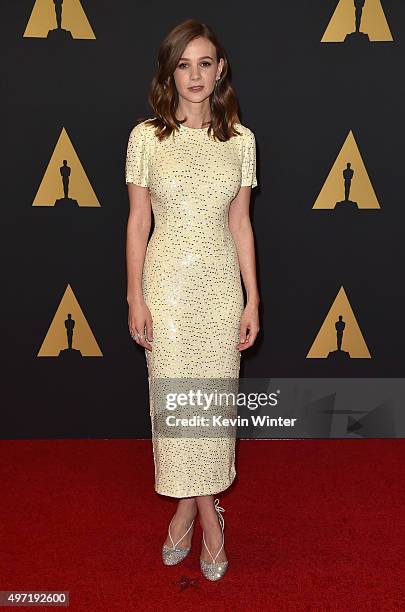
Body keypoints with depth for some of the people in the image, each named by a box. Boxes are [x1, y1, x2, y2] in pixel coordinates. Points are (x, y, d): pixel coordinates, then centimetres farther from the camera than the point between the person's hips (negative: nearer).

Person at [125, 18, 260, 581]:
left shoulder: (241, 139, 3)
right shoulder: (146, 136, -1)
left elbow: (241, 225, 4)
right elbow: (137, 222, 0)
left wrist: (253, 300, 2)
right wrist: (135, 297, -5)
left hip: (222, 285, 2)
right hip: (168, 282, -1)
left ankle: (189, 505, 28)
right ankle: (208, 514, 24)